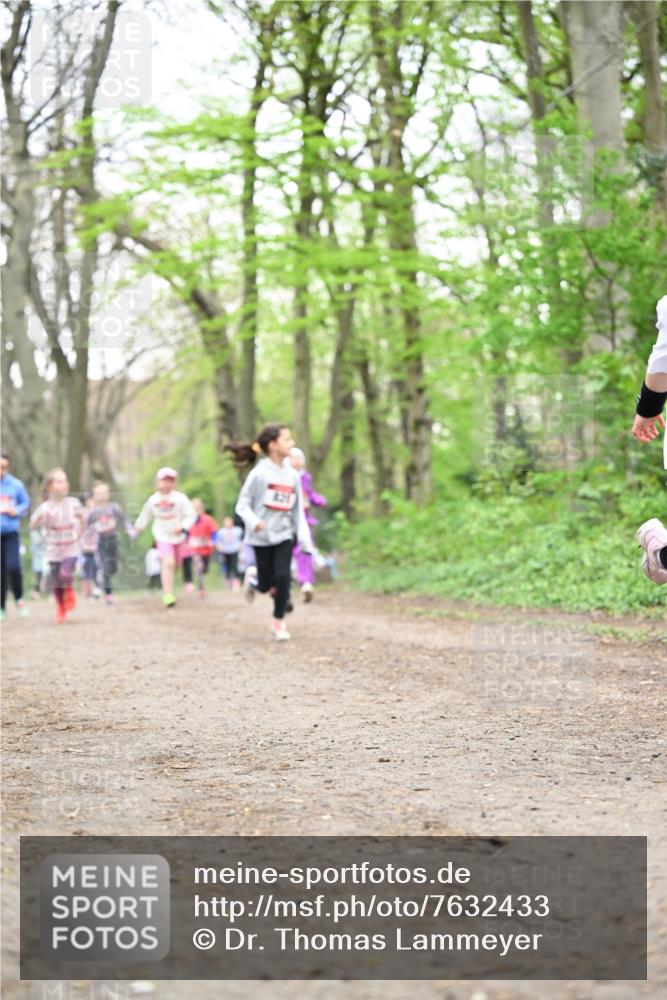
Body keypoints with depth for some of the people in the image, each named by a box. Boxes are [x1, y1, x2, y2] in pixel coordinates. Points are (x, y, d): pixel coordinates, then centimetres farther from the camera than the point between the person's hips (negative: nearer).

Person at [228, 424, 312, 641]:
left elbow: (298, 510, 6)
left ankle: (278, 622, 4)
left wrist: (305, 540, 2)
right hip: (262, 536, -3)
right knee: (265, 585, 5)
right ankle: (253, 578, 42)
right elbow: (243, 504, -9)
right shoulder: (259, 473, -11)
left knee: (282, 577, -13)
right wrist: (253, 521, -29)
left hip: (284, 534, 3)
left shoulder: (292, 475, 2)